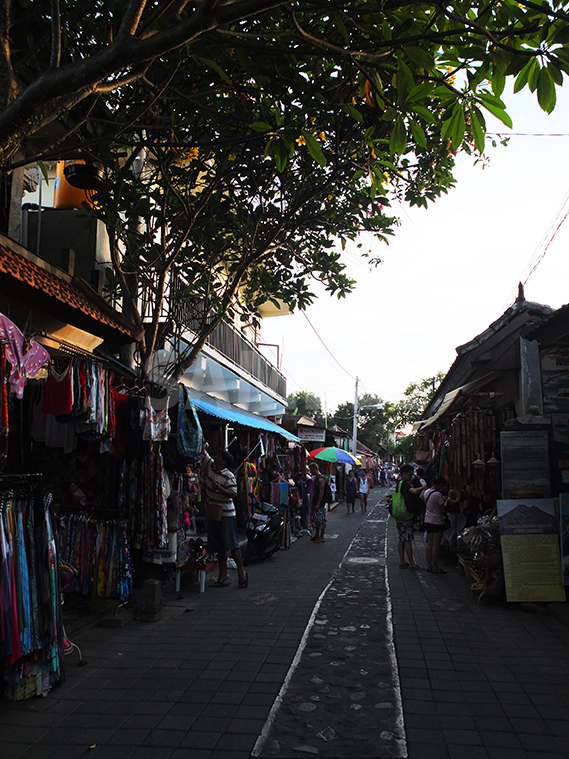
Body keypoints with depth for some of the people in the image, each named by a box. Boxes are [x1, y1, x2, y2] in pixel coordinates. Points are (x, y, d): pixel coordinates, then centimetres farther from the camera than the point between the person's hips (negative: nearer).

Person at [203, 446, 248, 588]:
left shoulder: (229, 476, -14)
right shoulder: (210, 465, 4)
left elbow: (233, 494, -18)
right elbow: (203, 452, 11)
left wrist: (219, 488, -28)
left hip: (225, 514, -7)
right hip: (212, 513, 7)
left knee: (232, 544, -2)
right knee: (219, 545, 11)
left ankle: (241, 572, 11)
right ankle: (223, 575, 19)